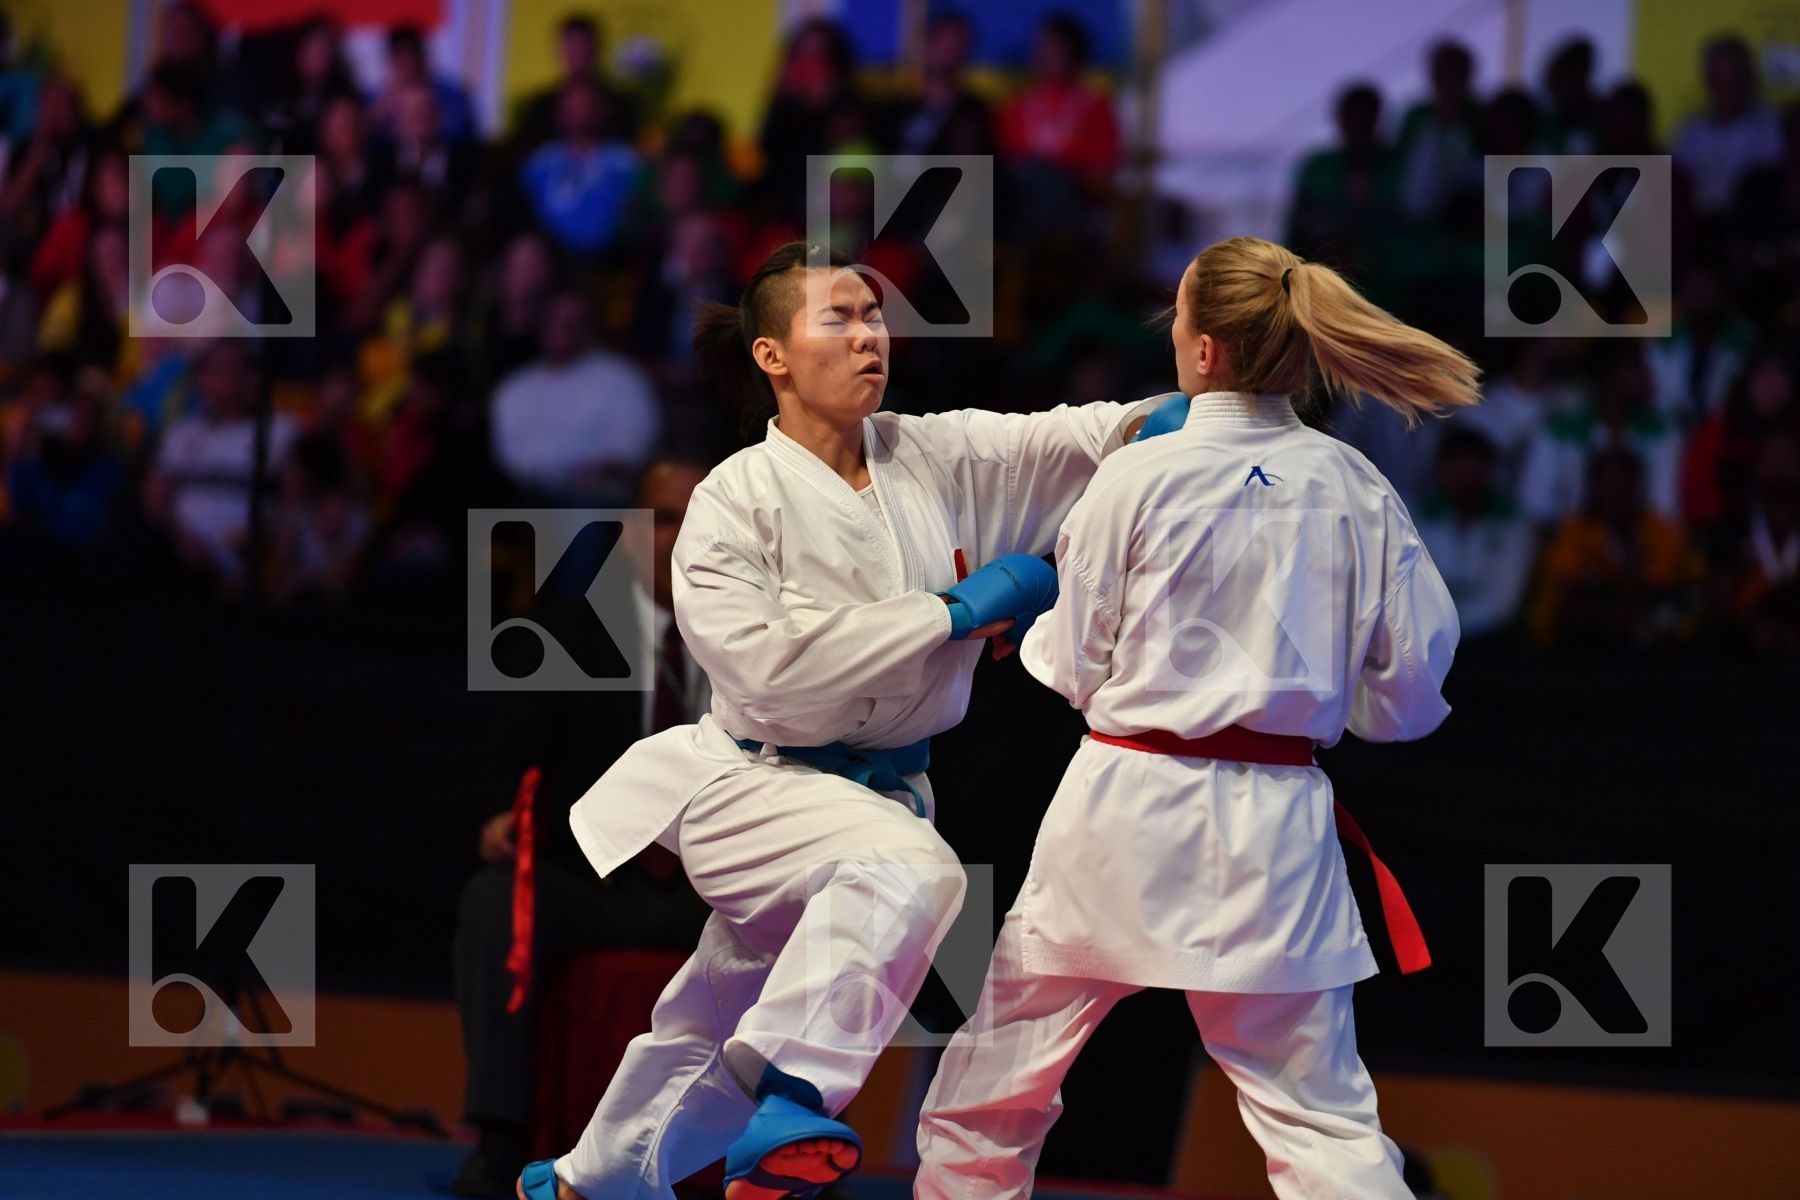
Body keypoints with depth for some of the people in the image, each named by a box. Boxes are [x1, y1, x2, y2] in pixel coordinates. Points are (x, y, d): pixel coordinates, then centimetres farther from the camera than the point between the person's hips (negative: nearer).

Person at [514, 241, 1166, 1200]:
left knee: (722, 1016, 18)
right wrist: (953, 613, -24)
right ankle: (789, 1099, -38)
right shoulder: (735, 500, -14)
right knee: (911, 870, -35)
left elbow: (1079, 440, -10)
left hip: (880, 786, 6)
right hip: (752, 785, -6)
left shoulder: (938, 458, -1)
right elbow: (770, 666, -25)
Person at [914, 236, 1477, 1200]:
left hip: (1127, 813, -2)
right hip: (1273, 823, 2)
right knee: (1322, 1121, 6)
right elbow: (1407, 693, 4)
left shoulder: (1136, 478, -8)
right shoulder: (1357, 489, 0)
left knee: (986, 1097, 15)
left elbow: (1077, 669, 0)